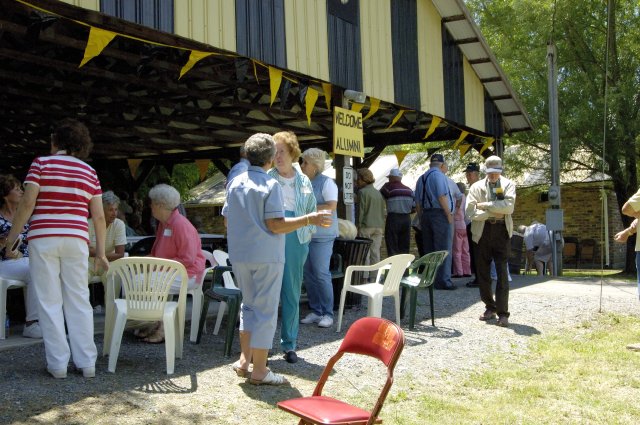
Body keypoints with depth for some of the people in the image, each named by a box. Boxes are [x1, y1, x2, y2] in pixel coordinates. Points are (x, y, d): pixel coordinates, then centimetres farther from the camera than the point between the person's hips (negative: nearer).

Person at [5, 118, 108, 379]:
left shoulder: (41, 163, 1)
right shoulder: (89, 172, 10)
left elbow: (27, 203, -8)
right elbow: (99, 216, 6)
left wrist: (12, 236, 2)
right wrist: (101, 253, 11)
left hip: (43, 239, -2)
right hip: (76, 240, 3)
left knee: (50, 302, 3)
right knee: (79, 301, 7)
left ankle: (58, 364, 5)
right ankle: (87, 363, 8)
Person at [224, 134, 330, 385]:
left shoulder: (235, 183, 7)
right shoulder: (270, 185, -12)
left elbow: (227, 220, 12)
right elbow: (275, 225, -18)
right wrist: (309, 220, -14)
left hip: (239, 255, 6)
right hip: (266, 256, -6)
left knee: (249, 305, 21)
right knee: (265, 310, 2)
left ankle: (244, 360, 21)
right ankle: (259, 371, 6)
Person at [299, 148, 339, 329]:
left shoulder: (326, 182, -6)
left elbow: (331, 206, -16)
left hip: (322, 235, -6)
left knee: (321, 274, -5)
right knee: (308, 274, 6)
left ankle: (327, 313, 5)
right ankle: (315, 311, 16)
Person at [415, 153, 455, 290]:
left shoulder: (421, 178, 15)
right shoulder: (439, 175, -7)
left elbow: (417, 202, 16)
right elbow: (442, 197, -17)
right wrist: (449, 214, -11)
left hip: (425, 215, 7)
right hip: (439, 214, -7)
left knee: (428, 249, 11)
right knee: (443, 249, -5)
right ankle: (443, 281, -6)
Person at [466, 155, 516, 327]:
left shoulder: (508, 185, 6)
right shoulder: (477, 187, 7)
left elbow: (509, 206, -13)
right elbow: (470, 212, -6)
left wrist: (485, 205, -12)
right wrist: (495, 211, -11)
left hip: (502, 231, -2)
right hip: (483, 232, 2)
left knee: (502, 272, -6)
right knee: (483, 272, 8)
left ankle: (503, 313, -4)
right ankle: (490, 307, 23)